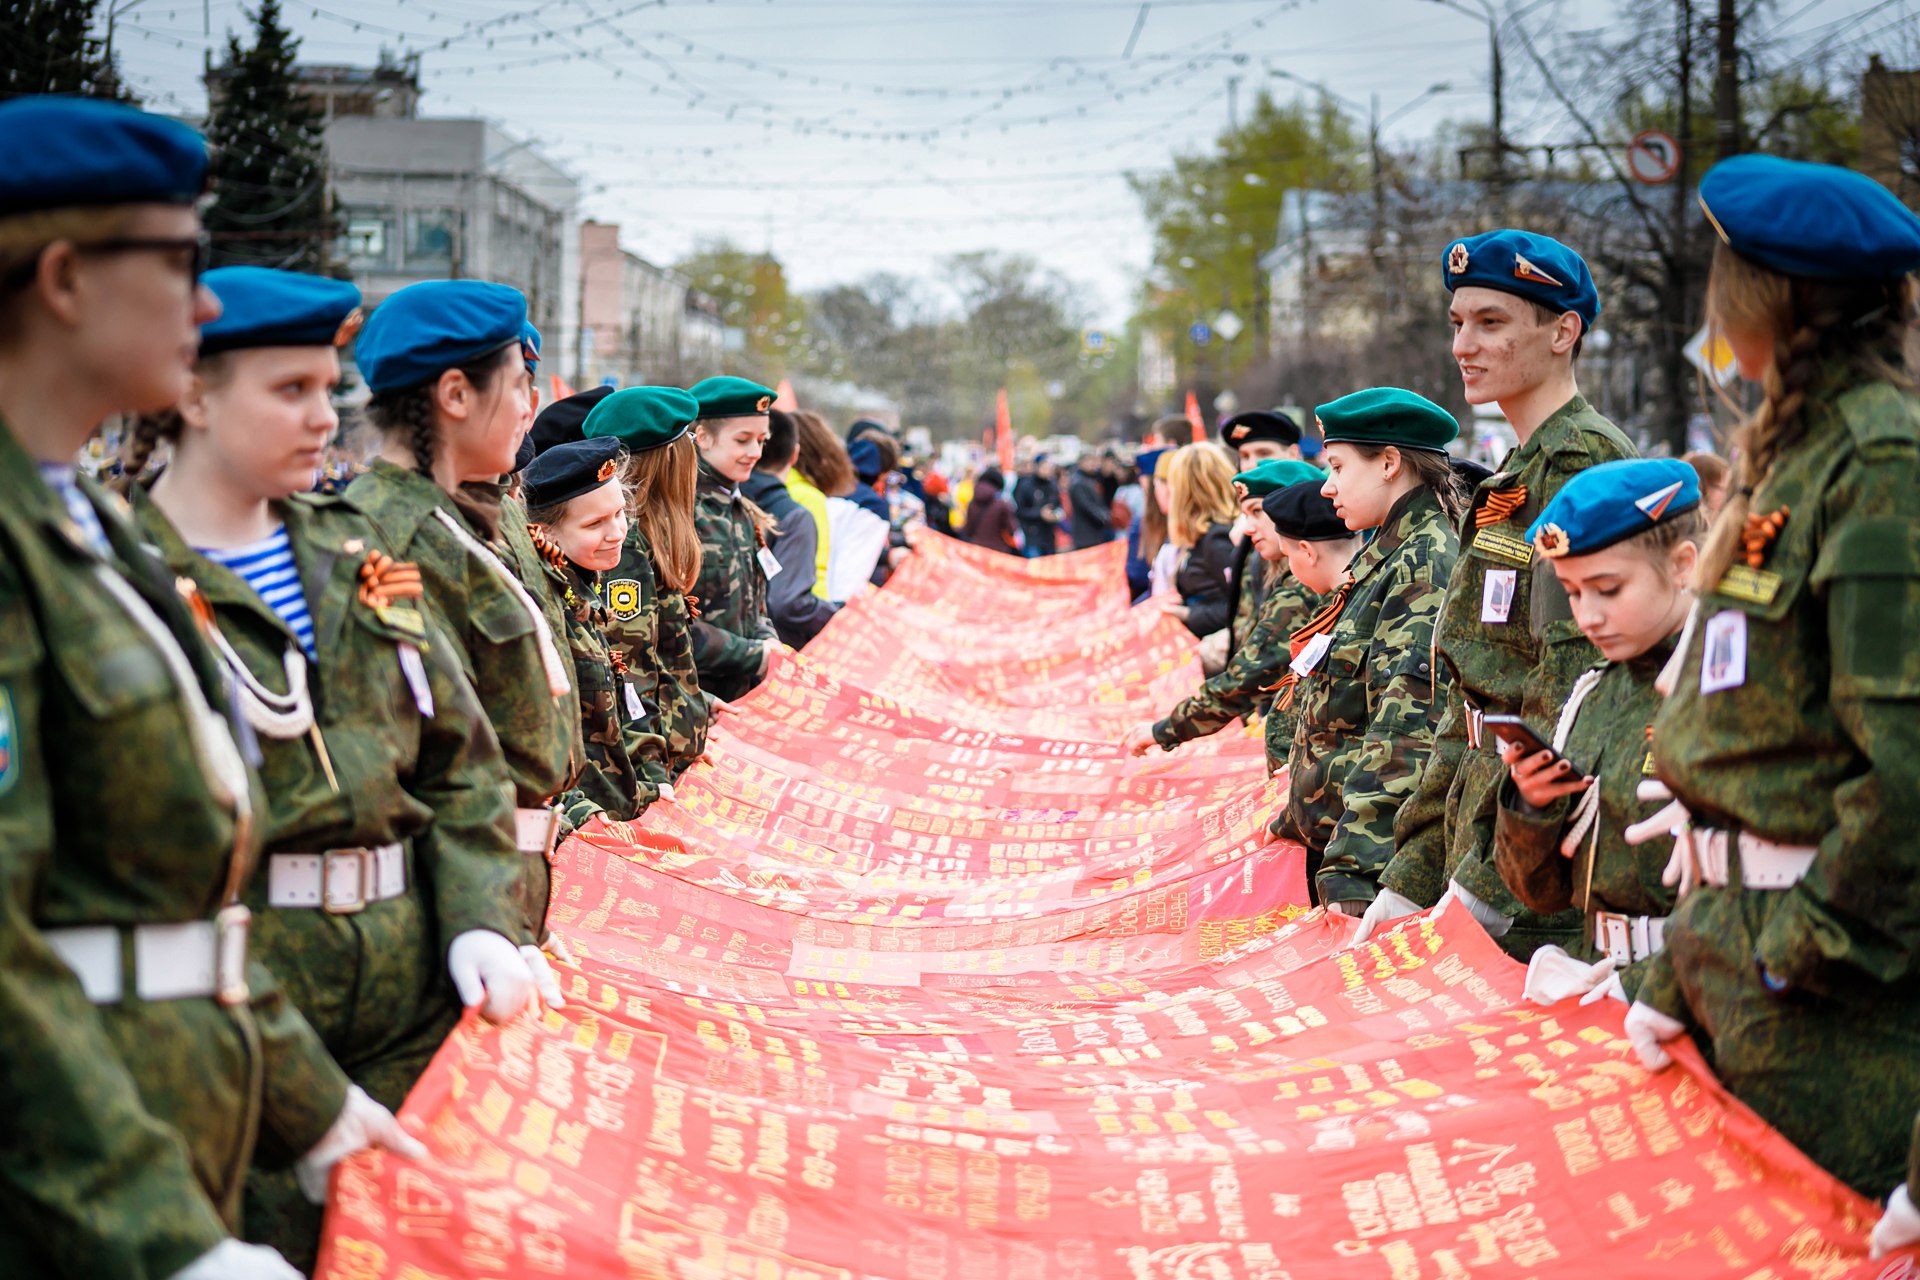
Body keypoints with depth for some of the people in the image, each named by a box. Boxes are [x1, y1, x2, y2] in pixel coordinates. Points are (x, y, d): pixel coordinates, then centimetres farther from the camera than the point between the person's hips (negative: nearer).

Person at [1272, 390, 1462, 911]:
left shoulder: (1425, 565, -15)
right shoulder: (1383, 557, 15)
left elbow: (1403, 735, -24)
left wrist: (1354, 876, -28)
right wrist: (1297, 819, 27)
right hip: (1328, 837, 9)